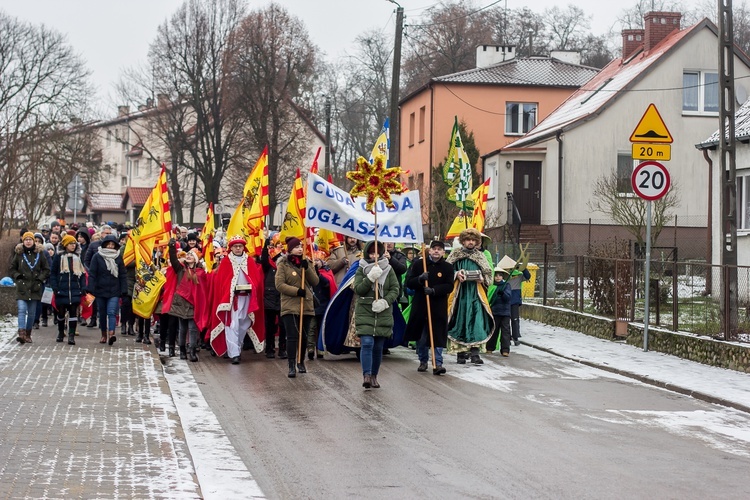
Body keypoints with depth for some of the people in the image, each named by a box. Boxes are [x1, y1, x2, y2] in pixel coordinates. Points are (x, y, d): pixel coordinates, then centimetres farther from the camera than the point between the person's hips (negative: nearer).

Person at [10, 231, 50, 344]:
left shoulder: (39, 253, 4)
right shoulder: (19, 254, 4)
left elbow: (46, 269, 10)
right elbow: (12, 268, 13)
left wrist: (40, 279, -2)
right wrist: (17, 276, -2)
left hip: (35, 288, 1)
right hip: (22, 287, -1)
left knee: (32, 312, 6)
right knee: (22, 310, -16)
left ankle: (28, 334, 16)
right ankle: (21, 333, -24)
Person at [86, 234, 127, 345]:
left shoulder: (118, 258, 6)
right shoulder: (97, 257, 1)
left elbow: (123, 275, 7)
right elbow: (92, 273, -2)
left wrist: (124, 290, 1)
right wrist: (90, 289, -11)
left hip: (114, 291, -1)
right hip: (100, 290, 1)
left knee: (111, 312, -15)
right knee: (102, 314, 10)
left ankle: (111, 334, -27)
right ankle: (104, 335, 21)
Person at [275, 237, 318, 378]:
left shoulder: (306, 263, 12)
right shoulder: (283, 264, 0)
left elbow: (315, 282, 3)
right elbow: (279, 284, -9)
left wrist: (307, 268, -10)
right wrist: (297, 291, -18)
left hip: (307, 305, 4)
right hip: (290, 306, -4)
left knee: (304, 336, 10)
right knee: (292, 336, -12)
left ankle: (301, 362, 27)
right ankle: (291, 366, -13)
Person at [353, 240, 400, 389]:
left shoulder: (388, 269, 7)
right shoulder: (361, 270, 4)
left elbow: (395, 289, 2)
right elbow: (357, 290, -6)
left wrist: (385, 301, -15)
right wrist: (371, 278, -19)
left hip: (384, 314, 2)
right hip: (364, 312, -2)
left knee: (378, 347, 6)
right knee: (367, 343, -16)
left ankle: (374, 376, 18)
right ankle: (366, 375, -21)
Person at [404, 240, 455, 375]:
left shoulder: (447, 267, 2)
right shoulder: (418, 264, 4)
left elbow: (449, 287, -6)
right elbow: (409, 282, 2)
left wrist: (434, 290, -21)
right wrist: (420, 279, -18)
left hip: (439, 307, -1)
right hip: (420, 305, 1)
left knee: (438, 336, -6)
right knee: (420, 336, 8)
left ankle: (438, 364, -4)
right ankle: (423, 361, 25)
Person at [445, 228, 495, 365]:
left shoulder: (480, 256, 13)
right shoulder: (456, 255, 7)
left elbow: (488, 273, 16)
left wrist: (482, 278, -5)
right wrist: (456, 274, -13)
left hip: (476, 295, 1)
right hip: (460, 294, -1)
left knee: (476, 321, -10)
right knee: (460, 322, -1)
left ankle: (474, 352, -13)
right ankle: (460, 352, 5)